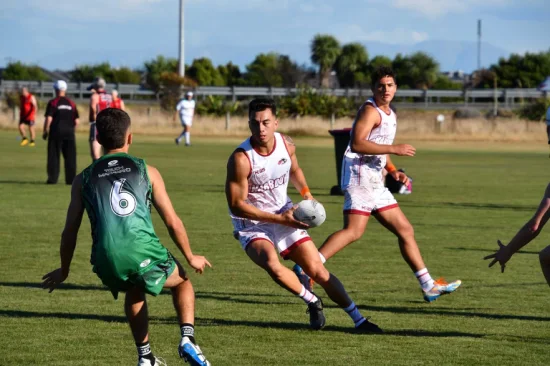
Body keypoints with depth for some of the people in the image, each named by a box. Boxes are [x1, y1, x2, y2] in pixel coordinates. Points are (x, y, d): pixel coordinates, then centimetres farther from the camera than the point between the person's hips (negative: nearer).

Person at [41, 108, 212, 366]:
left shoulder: (84, 179, 15)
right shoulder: (146, 171, 10)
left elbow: (70, 231, 16)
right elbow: (172, 222, 11)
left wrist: (63, 271, 31)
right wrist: (191, 258, 25)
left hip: (106, 260, 2)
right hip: (144, 252, -2)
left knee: (134, 293, 36)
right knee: (183, 282, 29)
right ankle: (187, 338, 7)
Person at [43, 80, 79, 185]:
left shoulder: (52, 103, -5)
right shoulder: (71, 103, 7)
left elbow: (48, 119, -11)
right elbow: (77, 121, 7)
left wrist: (45, 131, -1)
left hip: (56, 132, -3)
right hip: (69, 132, 3)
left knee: (54, 156, 3)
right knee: (70, 157, 6)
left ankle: (53, 178, 0)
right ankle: (71, 179, 5)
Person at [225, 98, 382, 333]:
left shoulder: (286, 145, -6)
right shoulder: (241, 159, -24)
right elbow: (236, 205, -21)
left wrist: (307, 195, 1)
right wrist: (279, 219, -23)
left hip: (286, 216, 4)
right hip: (252, 225, -4)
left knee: (318, 271, -1)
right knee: (272, 265, -33)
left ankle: (359, 320, 10)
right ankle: (312, 302, -7)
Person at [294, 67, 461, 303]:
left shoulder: (389, 115, 21)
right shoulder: (370, 111, -9)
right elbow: (357, 144, -23)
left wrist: (394, 172, 18)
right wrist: (395, 149, -22)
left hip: (375, 182, 10)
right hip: (359, 178, -10)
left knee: (405, 230, 10)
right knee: (353, 231, -22)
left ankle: (429, 287, 13)